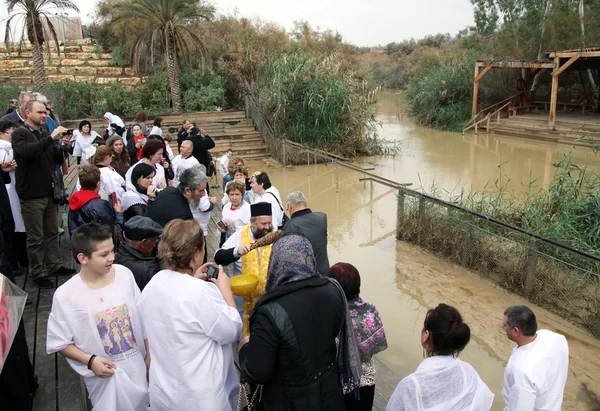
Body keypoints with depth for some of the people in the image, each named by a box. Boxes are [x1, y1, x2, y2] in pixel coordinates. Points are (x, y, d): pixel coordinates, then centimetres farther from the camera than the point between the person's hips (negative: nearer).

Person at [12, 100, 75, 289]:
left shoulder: (45, 135, 12)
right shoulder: (19, 134, -7)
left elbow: (58, 160, 13)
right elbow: (28, 151, -28)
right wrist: (52, 138, -30)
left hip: (49, 192, 6)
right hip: (32, 195, -6)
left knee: (52, 232, 14)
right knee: (35, 237, 2)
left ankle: (54, 266, 26)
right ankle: (37, 273, 13)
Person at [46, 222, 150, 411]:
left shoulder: (124, 274, -10)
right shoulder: (65, 296, -18)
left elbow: (142, 317, 0)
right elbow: (60, 343, -7)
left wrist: (149, 354, 5)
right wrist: (90, 361, -20)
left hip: (137, 365, 3)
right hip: (104, 373, -2)